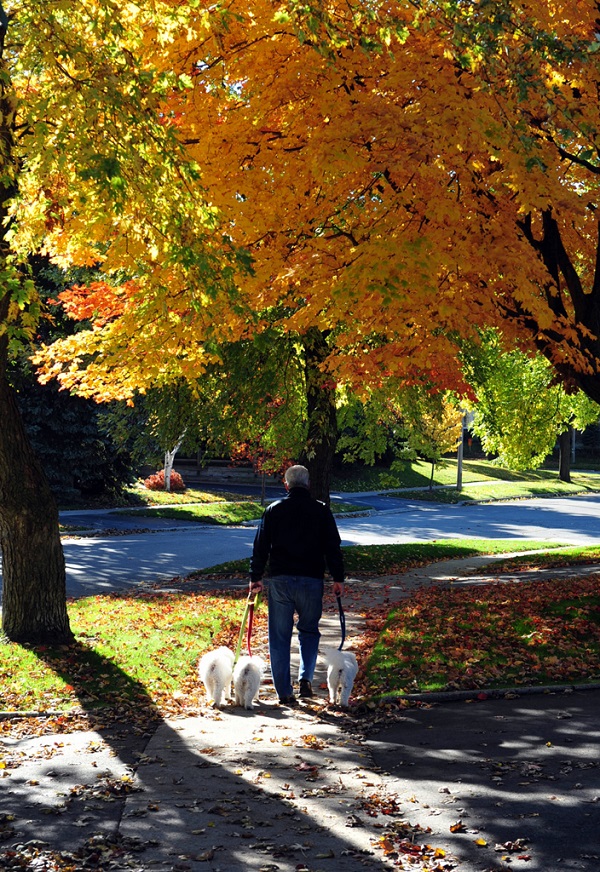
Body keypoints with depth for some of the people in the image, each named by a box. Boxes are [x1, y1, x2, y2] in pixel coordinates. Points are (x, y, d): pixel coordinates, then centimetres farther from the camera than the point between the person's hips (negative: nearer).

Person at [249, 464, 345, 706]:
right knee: (309, 630, 18)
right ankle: (305, 677, 0)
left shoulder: (273, 510, 4)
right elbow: (333, 547, 1)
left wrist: (255, 578, 10)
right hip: (311, 580, 0)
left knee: (280, 637, 6)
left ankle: (284, 692, 6)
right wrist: (338, 579, 7)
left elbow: (260, 547, 4)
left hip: (280, 580, 0)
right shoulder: (321, 511, 2)